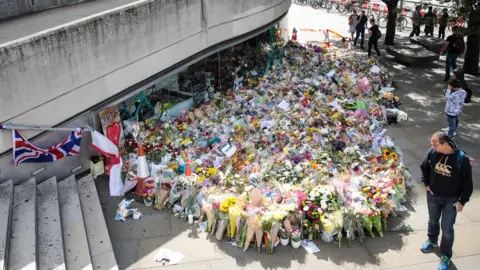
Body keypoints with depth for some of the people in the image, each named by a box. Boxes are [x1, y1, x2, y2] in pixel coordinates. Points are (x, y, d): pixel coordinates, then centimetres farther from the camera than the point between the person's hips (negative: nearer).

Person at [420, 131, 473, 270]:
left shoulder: (462, 159, -24)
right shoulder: (432, 152, -15)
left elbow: (467, 182, -14)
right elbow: (424, 167, 6)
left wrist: (462, 201, -12)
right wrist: (426, 184, 1)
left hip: (451, 199, -3)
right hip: (433, 196, 3)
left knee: (447, 229, 3)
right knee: (433, 221, 24)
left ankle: (445, 256, 24)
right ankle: (432, 241, 52)